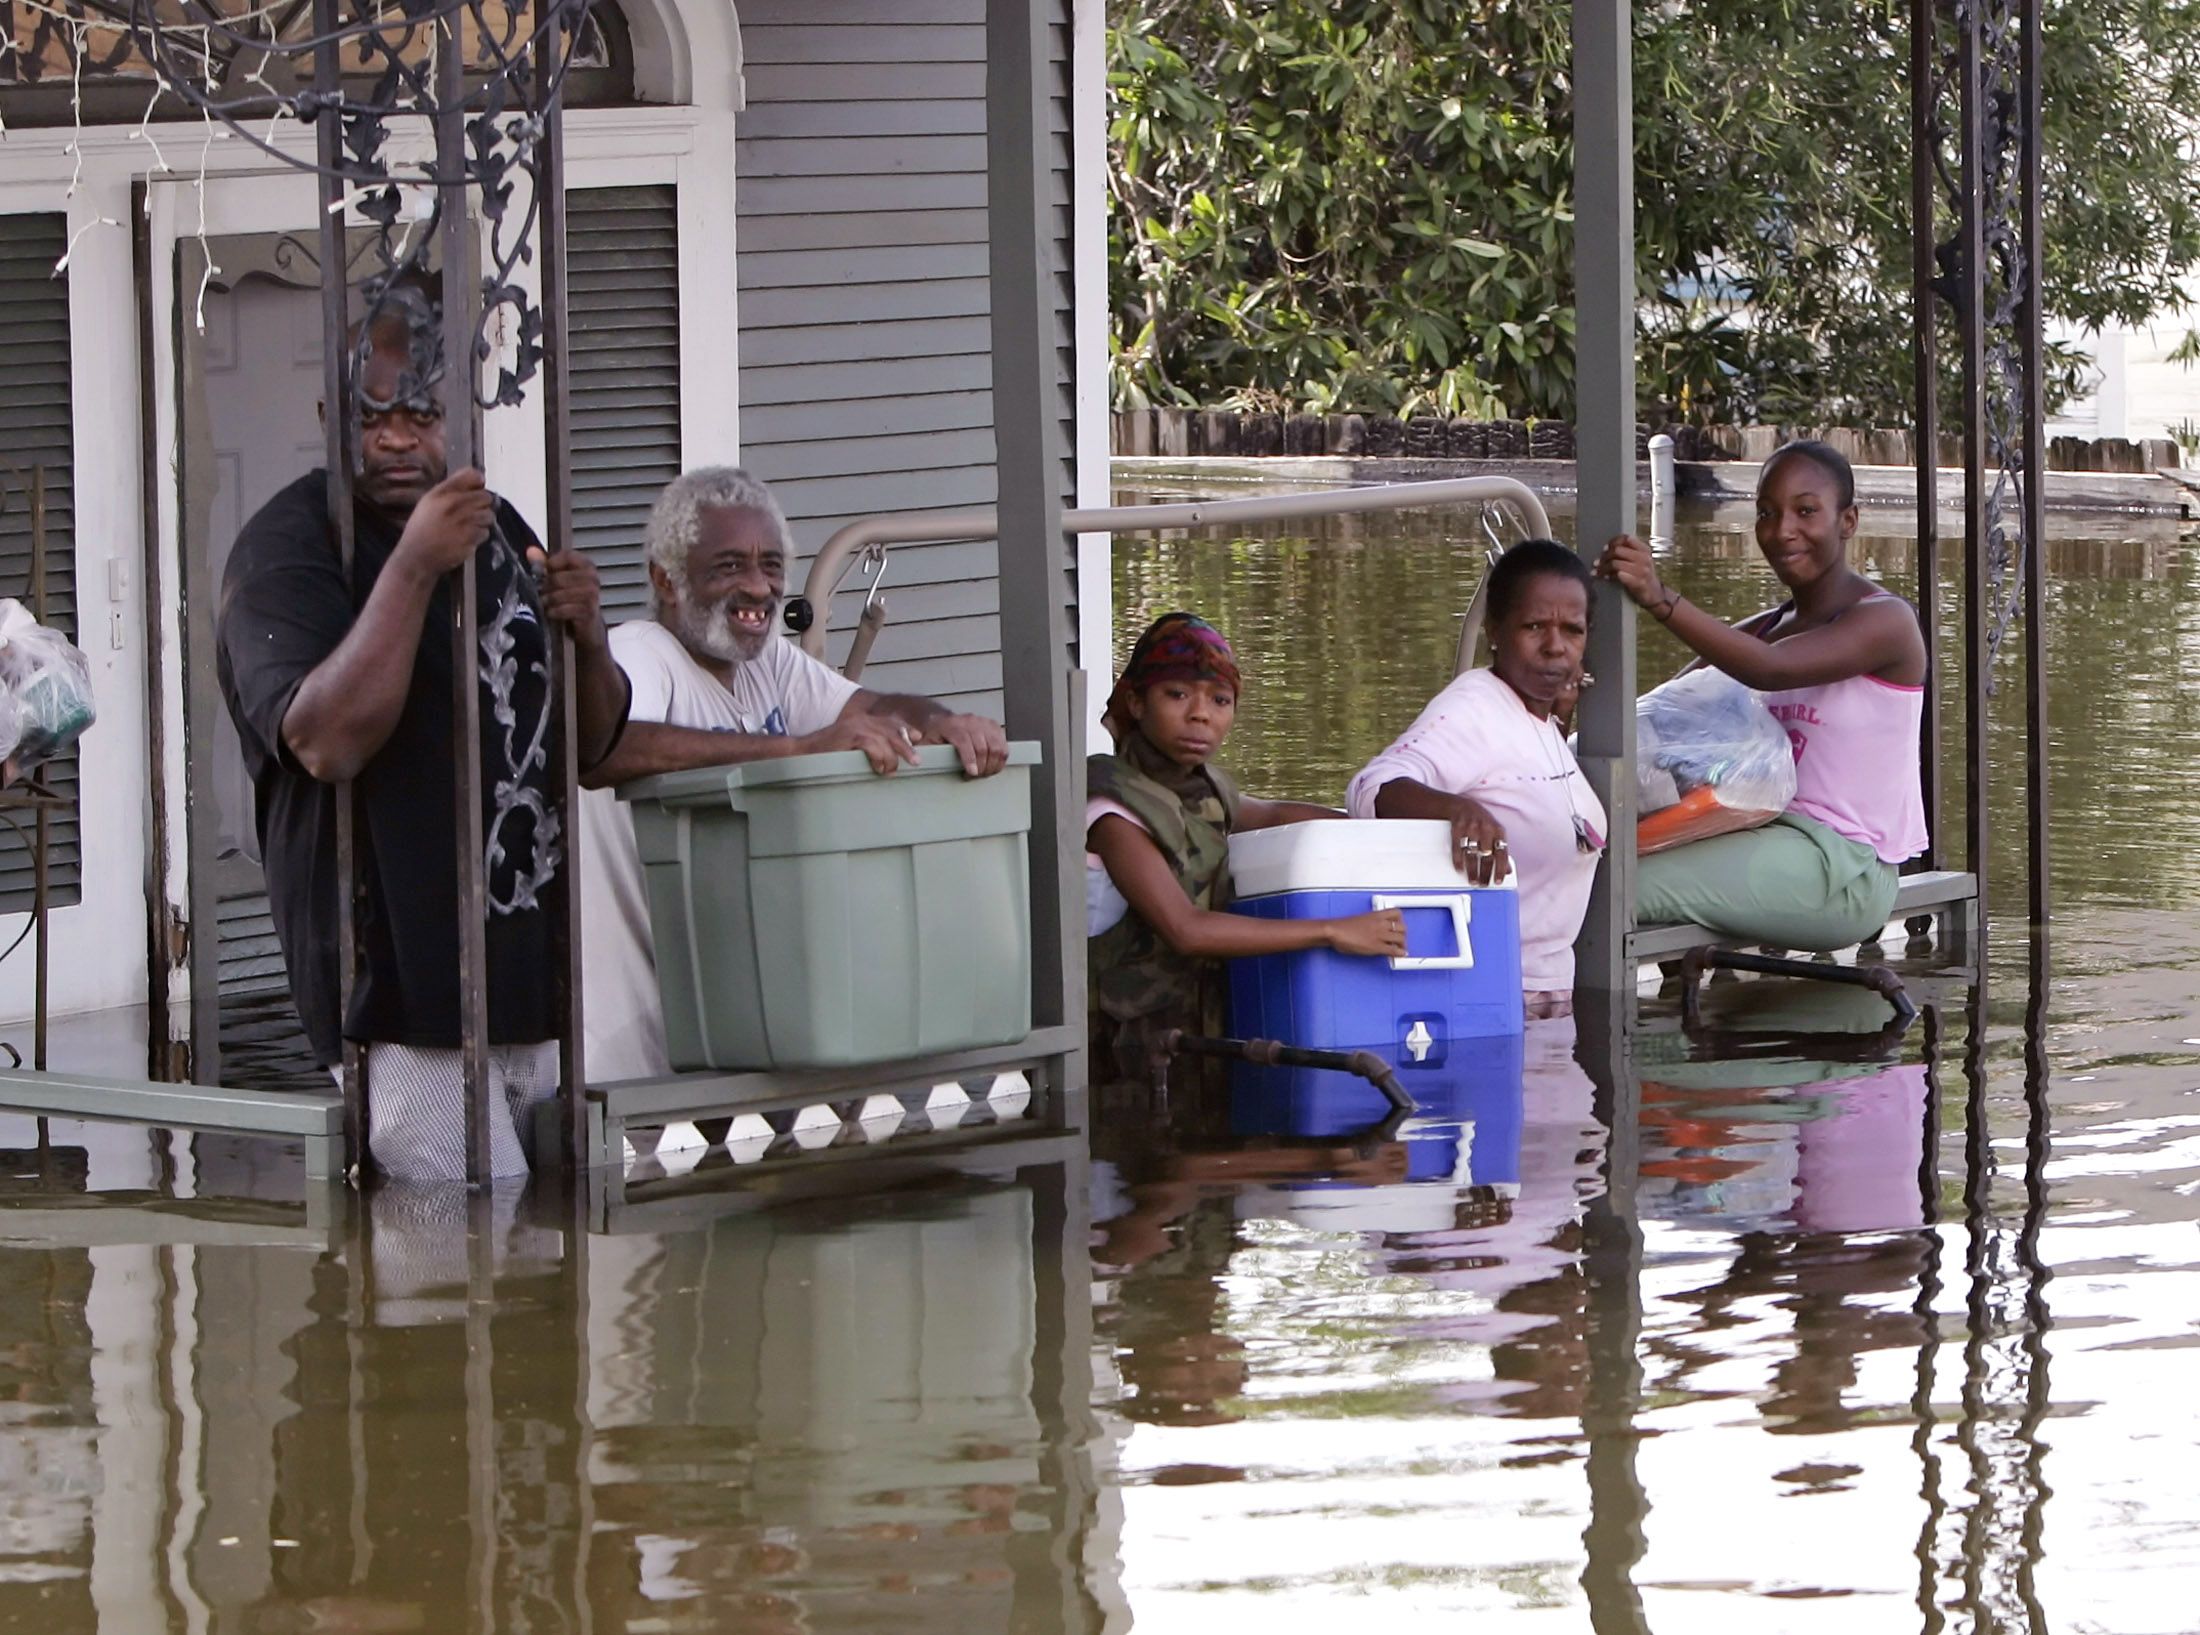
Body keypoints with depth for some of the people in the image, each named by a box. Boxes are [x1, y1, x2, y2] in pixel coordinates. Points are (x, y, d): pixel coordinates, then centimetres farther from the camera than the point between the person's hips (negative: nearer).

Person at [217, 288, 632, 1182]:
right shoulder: (286, 547, -6)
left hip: (527, 966, 7)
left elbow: (595, 745, 19)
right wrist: (413, 568, -27)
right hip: (400, 979, -7)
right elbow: (326, 742, -23)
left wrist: (588, 640, -3)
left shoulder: (497, 529, 16)